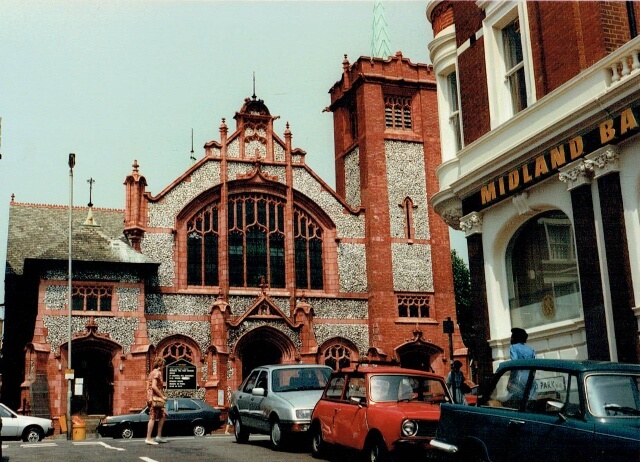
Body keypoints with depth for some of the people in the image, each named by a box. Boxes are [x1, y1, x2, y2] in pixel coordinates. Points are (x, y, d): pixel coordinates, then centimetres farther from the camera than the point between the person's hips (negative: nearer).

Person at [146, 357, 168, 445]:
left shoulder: (152, 372, 19)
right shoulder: (157, 373, -11)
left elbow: (148, 387, 17)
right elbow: (154, 386, -21)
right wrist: (162, 396, -16)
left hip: (151, 397, 10)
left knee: (163, 415, 15)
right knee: (153, 418, -8)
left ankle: (159, 436, 14)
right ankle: (148, 438, -8)